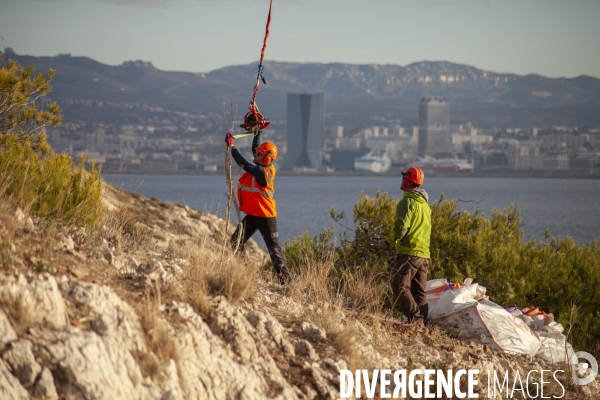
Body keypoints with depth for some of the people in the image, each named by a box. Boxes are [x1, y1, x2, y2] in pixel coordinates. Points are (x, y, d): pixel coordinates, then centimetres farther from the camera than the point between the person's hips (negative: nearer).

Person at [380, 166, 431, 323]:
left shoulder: (407, 202, -10)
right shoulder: (425, 204, 18)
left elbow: (401, 227, -18)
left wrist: (388, 242, -4)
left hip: (409, 253, -9)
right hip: (424, 255, 9)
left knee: (400, 286, -9)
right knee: (419, 291, 11)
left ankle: (415, 319, -19)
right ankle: (423, 321, 7)